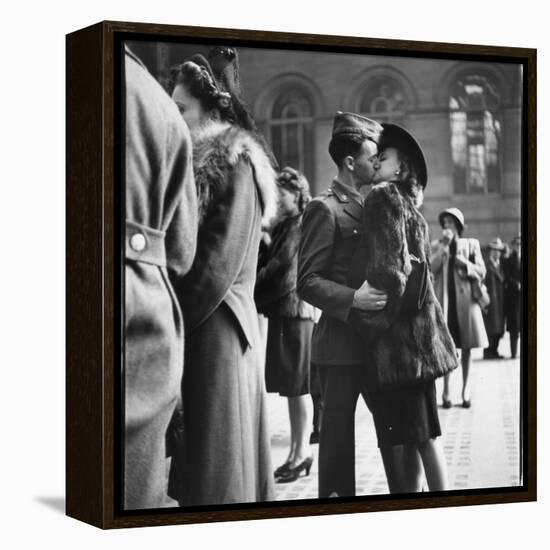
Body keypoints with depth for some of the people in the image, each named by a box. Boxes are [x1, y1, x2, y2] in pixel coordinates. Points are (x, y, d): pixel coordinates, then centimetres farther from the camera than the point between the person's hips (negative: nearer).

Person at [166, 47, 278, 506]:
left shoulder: (234, 165, -9)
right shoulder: (201, 161, 17)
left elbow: (216, 266, -15)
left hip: (214, 331, -8)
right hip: (199, 329, 8)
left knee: (214, 458, -3)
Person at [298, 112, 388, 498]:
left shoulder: (368, 205, 16)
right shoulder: (325, 209, -9)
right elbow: (307, 282, -15)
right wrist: (353, 299, -26)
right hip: (341, 342, -8)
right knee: (339, 431, 0)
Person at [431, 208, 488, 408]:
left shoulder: (471, 244, 6)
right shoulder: (436, 245, 8)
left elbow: (481, 272, 4)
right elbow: (430, 269, -8)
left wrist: (465, 264, -13)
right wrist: (444, 246, -12)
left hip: (465, 300, 0)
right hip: (444, 300, 0)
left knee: (466, 346, 5)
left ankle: (466, 387, 13)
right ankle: (446, 389, -1)